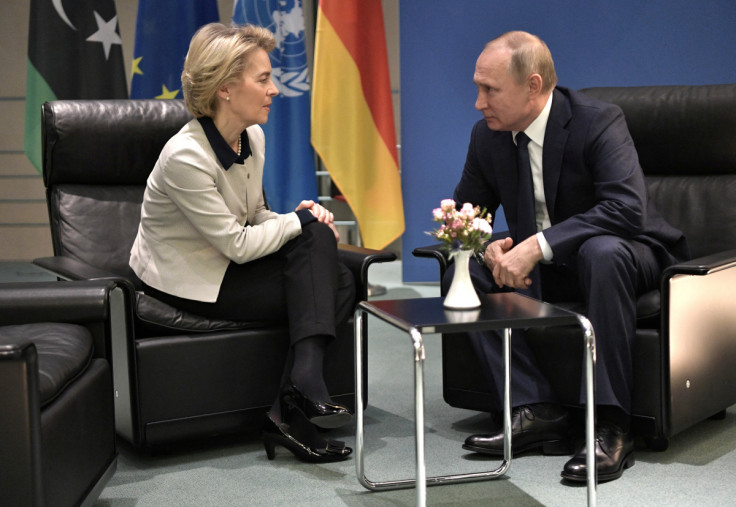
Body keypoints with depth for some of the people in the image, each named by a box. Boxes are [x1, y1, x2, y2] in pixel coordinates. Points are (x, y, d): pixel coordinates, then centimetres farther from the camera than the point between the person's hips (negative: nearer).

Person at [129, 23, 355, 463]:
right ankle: (301, 390, -14)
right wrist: (302, 221, -11)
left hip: (228, 262, 8)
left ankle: (292, 408, -18)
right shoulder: (186, 156, -25)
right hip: (186, 280, -8)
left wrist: (303, 218, -9)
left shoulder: (253, 137, 1)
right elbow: (238, 244, -22)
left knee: (342, 283, -14)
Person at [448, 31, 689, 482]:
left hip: (622, 255, -6)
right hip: (542, 272, 6)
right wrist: (487, 247, -18)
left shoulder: (598, 121, -21)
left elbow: (627, 208, -33)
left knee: (602, 251, -40)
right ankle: (537, 411, -21)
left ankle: (612, 424, -35)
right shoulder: (487, 136, -3)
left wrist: (538, 245, -38)